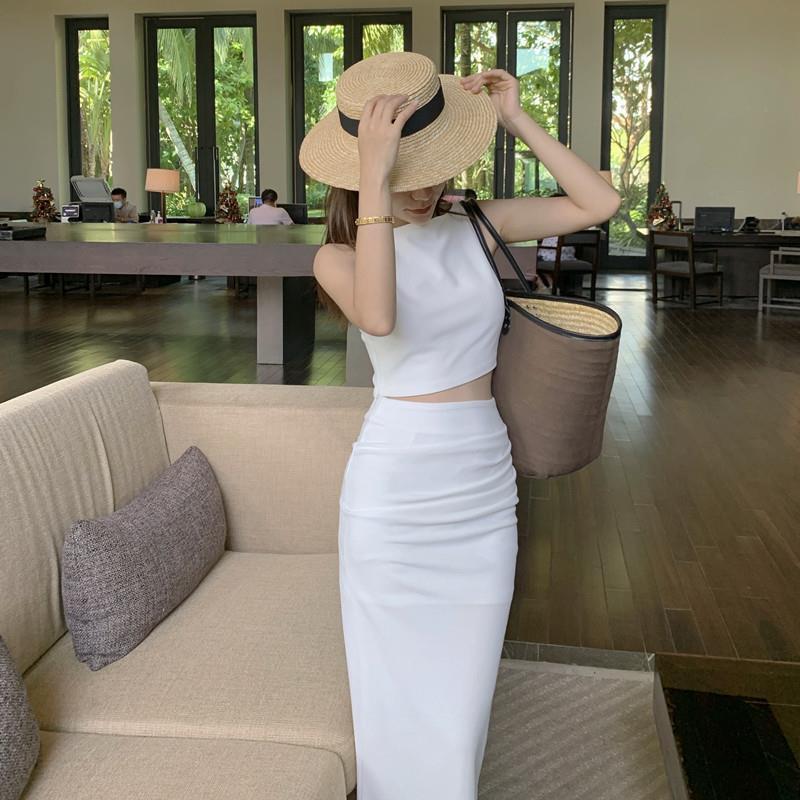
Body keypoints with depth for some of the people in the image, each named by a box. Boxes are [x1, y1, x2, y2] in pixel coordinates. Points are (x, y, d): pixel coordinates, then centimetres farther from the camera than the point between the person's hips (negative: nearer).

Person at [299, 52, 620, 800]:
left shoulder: (477, 226, 3)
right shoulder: (340, 253, -7)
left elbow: (599, 203, 0)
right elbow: (379, 316, -30)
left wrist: (516, 120, -3)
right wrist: (375, 180, -30)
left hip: (485, 484, 3)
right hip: (394, 489, -3)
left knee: (463, 683, 16)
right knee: (396, 684, 11)